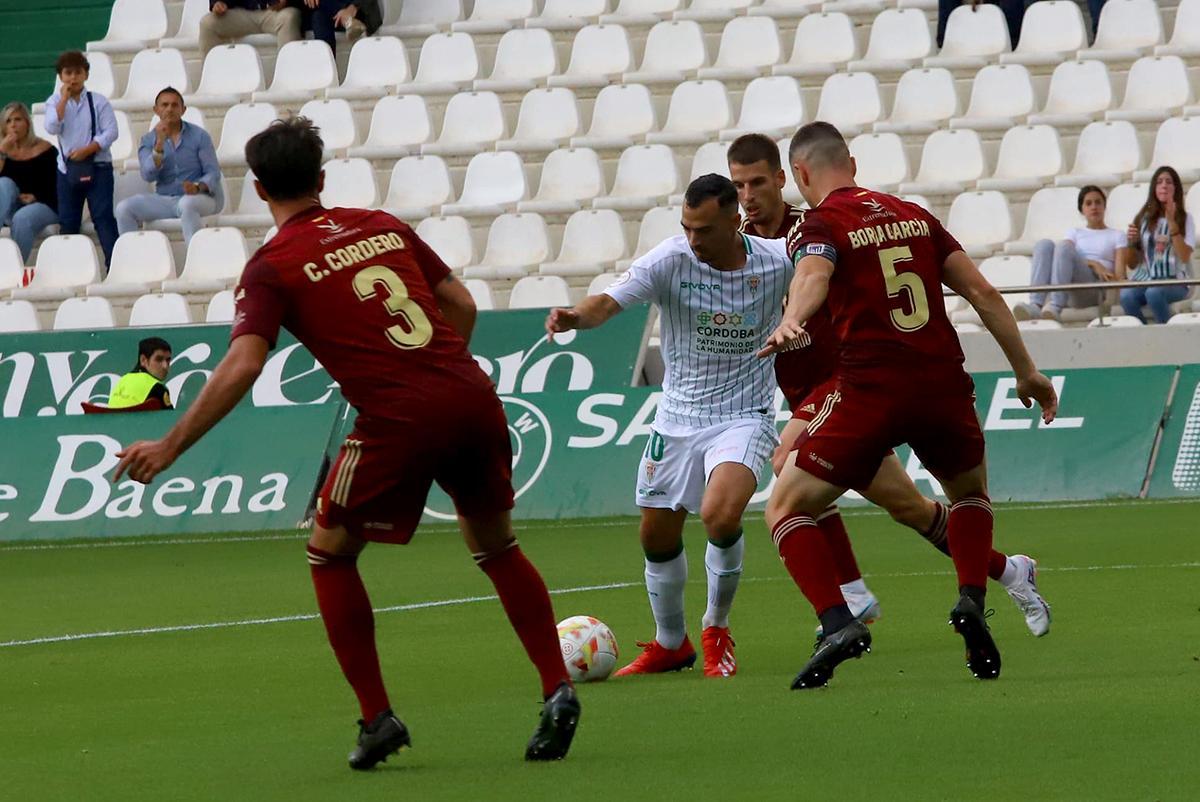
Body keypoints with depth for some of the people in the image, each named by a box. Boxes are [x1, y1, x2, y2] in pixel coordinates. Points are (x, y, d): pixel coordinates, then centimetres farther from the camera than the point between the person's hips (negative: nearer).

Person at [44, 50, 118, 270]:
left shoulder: (98, 101, 0)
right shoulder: (55, 102, 5)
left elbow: (111, 132, -7)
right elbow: (52, 128, -12)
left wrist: (86, 150, -16)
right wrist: (64, 99, -13)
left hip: (97, 167, -3)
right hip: (67, 168, 3)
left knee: (103, 217, -8)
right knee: (67, 221, 5)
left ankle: (114, 265, -11)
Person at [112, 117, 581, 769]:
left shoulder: (272, 267, 1)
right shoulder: (383, 226, 17)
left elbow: (241, 368, -10)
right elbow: (460, 304, 18)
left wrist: (168, 448, -6)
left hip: (400, 421, -5)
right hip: (472, 397, 5)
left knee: (330, 554, 14)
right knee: (495, 545, 24)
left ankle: (377, 717, 9)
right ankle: (558, 690, 14)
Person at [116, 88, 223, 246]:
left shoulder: (199, 136, 0)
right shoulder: (148, 140, 7)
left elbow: (213, 173, -4)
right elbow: (148, 175, -9)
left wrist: (198, 186, -27)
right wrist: (159, 144, -20)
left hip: (199, 197, -3)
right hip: (164, 200, 3)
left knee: (186, 204, -39)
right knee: (124, 208, -17)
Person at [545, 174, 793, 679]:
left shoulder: (777, 263, -11)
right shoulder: (670, 260, -14)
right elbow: (610, 302, -27)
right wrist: (577, 316, -48)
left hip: (743, 416, -2)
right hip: (677, 418, 2)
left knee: (720, 514, -27)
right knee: (657, 537, 7)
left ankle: (716, 629, -1)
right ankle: (670, 643, 33)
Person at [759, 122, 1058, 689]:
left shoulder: (820, 224, 3)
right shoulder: (914, 216, 19)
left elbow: (814, 276, -22)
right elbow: (982, 291, 15)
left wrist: (789, 323, -42)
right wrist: (1027, 371, 20)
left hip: (872, 389, -5)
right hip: (944, 384, 5)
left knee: (785, 509, 8)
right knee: (970, 492, 33)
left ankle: (837, 622, -13)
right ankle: (971, 602, 8)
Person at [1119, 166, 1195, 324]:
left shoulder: (1185, 219, 6)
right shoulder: (1143, 219, 13)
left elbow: (1185, 257, -10)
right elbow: (1132, 264, 15)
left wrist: (1172, 222, -13)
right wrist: (1132, 243, -6)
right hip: (1145, 280, 3)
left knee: (1154, 293, -38)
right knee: (1126, 296, -33)